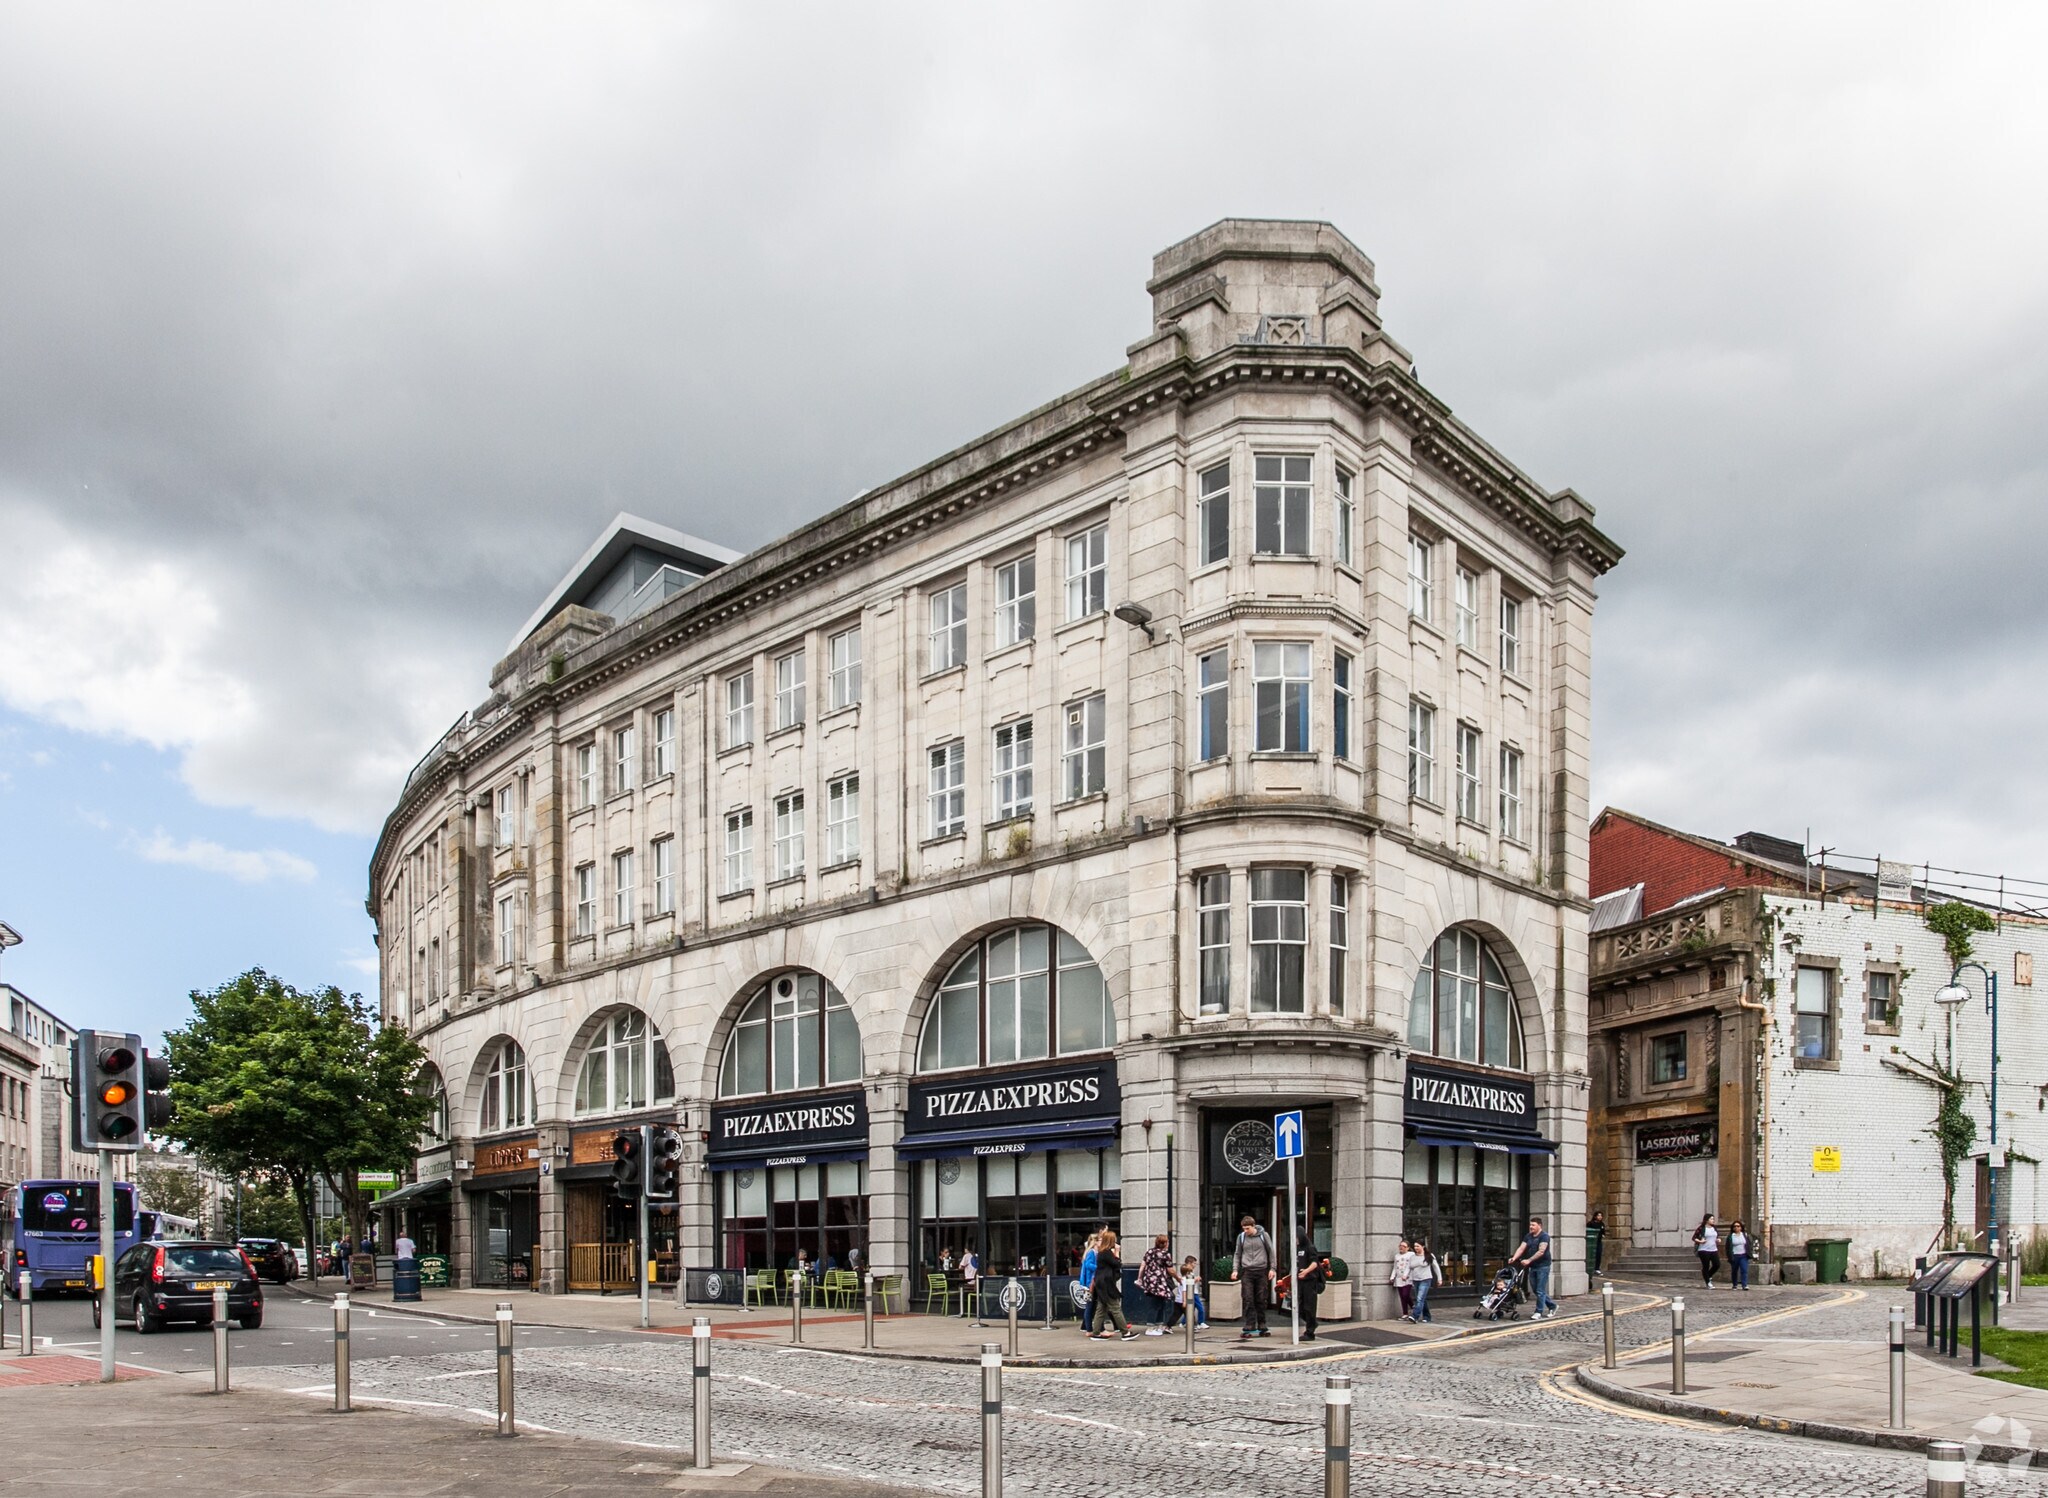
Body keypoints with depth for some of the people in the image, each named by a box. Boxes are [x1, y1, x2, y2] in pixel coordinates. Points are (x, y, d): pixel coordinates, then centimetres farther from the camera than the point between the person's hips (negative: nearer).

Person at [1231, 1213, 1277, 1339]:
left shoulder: (1264, 1235, 0)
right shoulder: (1241, 1237, 4)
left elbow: (1271, 1252, 6)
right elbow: (1237, 1254, 11)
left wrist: (1272, 1268, 0)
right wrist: (1235, 1269, 1)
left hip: (1261, 1271, -1)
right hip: (1247, 1272, 1)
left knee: (1261, 1300, 3)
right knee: (1248, 1300, -4)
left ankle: (1261, 1327, 11)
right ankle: (1249, 1327, -3)